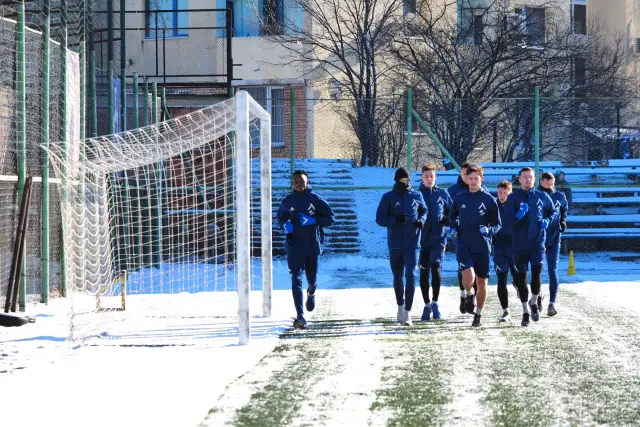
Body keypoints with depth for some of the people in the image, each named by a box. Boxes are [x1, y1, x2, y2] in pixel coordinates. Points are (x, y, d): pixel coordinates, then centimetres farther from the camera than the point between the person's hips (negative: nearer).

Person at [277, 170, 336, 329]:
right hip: (294, 246, 0)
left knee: (312, 279, 12)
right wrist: (285, 225, -4)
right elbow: (280, 217, 19)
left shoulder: (315, 199, -3)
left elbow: (331, 218, -1)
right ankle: (300, 316, -17)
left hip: (313, 245, 0)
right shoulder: (287, 200, 4)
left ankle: (311, 292, 51)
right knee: (296, 279, -13)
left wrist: (313, 221, -17)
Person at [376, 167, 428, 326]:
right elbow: (379, 218, -2)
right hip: (395, 244, 1)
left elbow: (424, 210, 19)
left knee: (410, 275, -13)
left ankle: (407, 313, -13)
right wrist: (395, 219, -19)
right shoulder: (388, 197, 0)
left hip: (412, 243, -1)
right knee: (397, 277, 13)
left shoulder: (417, 196, 3)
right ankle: (400, 307, 33)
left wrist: (422, 220, -3)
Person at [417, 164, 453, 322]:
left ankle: (435, 302, 2)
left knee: (436, 268, -14)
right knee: (424, 272, 5)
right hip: (421, 238, 1)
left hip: (438, 238, -1)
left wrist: (447, 220, -5)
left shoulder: (443, 194, 6)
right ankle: (427, 305, 16)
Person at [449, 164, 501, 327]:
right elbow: (452, 217, 23)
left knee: (482, 282, 7)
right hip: (463, 246, 0)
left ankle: (478, 314, 24)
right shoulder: (459, 198, 5)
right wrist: (453, 228, 4)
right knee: (468, 277, -21)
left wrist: (489, 230, -17)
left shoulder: (489, 200, 0)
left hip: (482, 247, 0)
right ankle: (469, 295, 12)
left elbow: (497, 225, 4)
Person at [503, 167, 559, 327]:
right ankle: (525, 311, 19)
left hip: (537, 243, 0)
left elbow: (554, 212, 20)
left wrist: (547, 220, 0)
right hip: (519, 245, 0)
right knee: (521, 278, 5)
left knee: (537, 273, -14)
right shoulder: (512, 198, -1)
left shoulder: (542, 197, 4)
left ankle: (534, 302, 13)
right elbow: (507, 222, -8)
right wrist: (518, 215, -27)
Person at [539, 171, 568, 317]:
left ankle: (552, 303, -7)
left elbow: (564, 210, 23)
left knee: (553, 271, -8)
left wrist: (563, 221, 8)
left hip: (554, 240, 0)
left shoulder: (560, 197, 3)